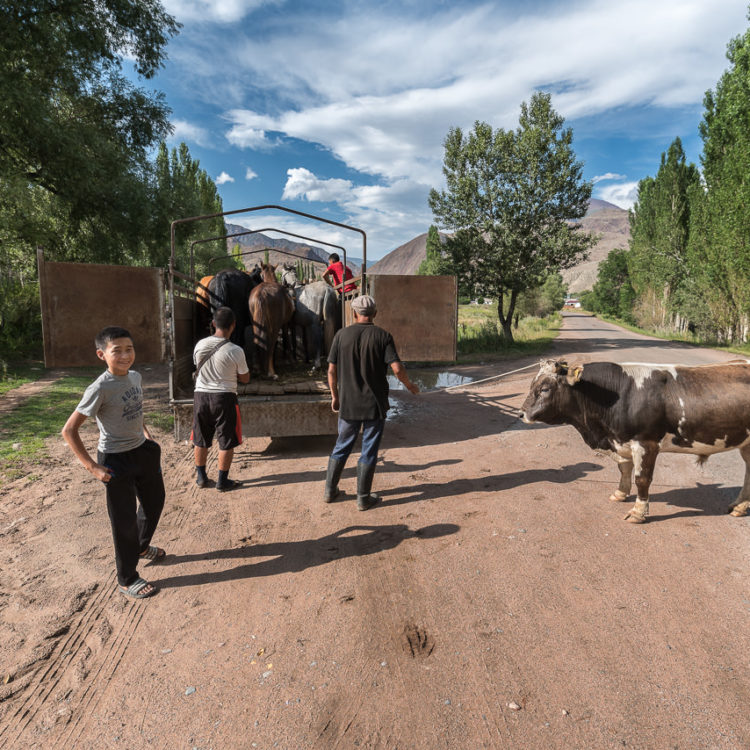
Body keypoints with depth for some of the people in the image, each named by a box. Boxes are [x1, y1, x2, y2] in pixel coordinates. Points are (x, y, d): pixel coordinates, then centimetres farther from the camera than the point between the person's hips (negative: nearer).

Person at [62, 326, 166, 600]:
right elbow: (69, 430, -21)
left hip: (143, 452, 7)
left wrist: (145, 433, 10)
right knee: (125, 520, 6)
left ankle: (141, 547, 52)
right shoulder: (100, 389, -23)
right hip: (117, 461, -7)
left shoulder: (135, 376, -1)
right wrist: (92, 467, -20)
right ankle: (126, 580, 26)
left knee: (155, 501, 24)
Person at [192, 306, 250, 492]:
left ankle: (201, 477, 29)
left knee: (200, 440, 17)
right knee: (226, 441, 8)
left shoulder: (200, 345, -3)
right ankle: (222, 481, 15)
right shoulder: (235, 351, -15)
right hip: (224, 397, -4)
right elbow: (245, 378, -4)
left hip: (201, 395, 4)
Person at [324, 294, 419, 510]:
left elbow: (332, 370, 0)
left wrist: (335, 396, 13)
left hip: (348, 403, 2)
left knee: (342, 446, 17)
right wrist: (410, 385, 3)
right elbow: (397, 369, -15)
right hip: (374, 403, -2)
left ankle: (330, 490, 28)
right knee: (369, 451, 8)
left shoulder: (341, 335, -2)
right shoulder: (383, 336, -8)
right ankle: (363, 498, 17)